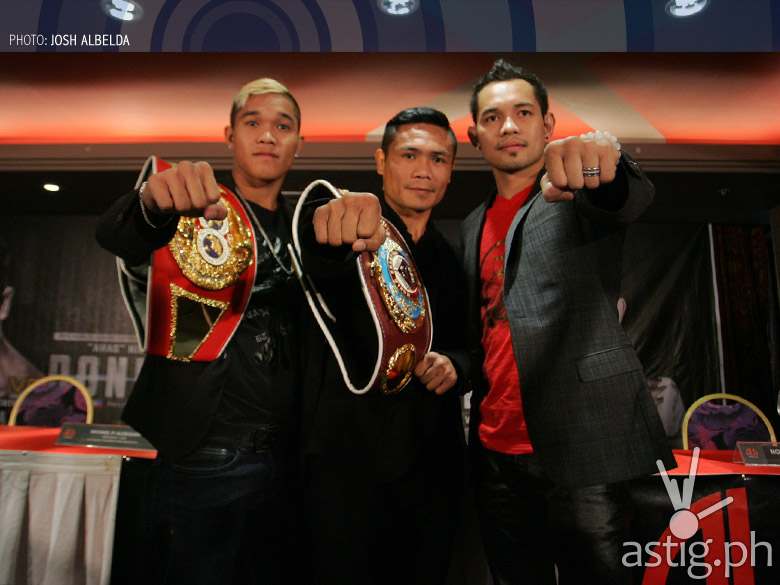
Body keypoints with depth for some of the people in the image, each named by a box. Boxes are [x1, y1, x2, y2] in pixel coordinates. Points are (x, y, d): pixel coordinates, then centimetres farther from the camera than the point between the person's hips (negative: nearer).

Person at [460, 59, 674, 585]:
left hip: (582, 445, -5)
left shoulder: (579, 196, -1)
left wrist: (600, 161, -45)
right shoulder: (474, 226, 14)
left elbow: (631, 196, -25)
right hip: (495, 451, 5)